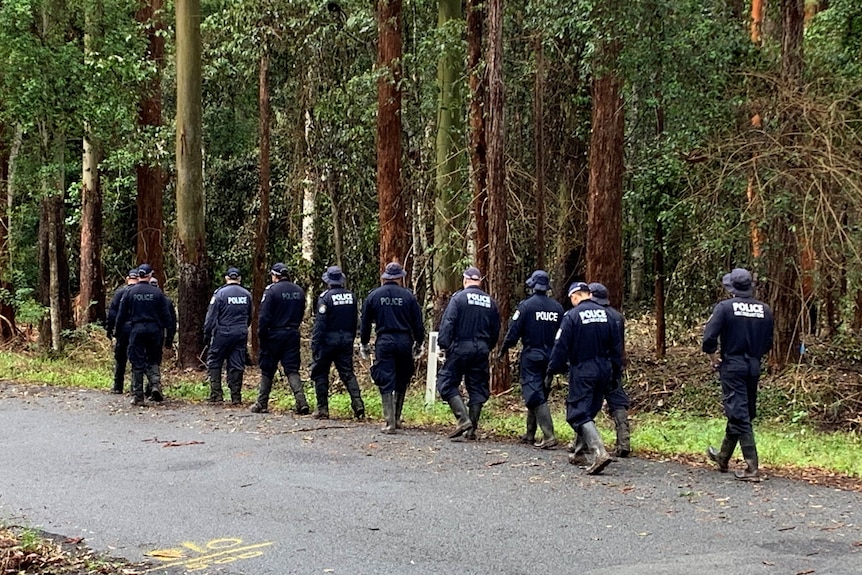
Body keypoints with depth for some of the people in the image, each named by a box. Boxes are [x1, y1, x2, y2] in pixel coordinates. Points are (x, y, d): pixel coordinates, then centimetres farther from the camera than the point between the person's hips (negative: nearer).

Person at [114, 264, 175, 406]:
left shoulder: (130, 292, -1)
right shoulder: (157, 292, -1)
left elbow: (122, 314, 3)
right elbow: (166, 315, 1)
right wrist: (169, 334, 6)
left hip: (136, 330, 0)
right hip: (154, 330, 0)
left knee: (137, 363, 4)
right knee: (153, 361, 14)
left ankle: (138, 396, 5)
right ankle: (156, 385, -9)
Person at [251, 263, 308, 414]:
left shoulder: (272, 290, -12)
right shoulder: (299, 291, 7)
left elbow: (264, 316, -13)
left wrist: (261, 334, -5)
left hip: (274, 335, -4)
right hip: (293, 335, 4)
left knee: (267, 370, 8)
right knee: (292, 370, 4)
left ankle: (262, 404, 15)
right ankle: (301, 402, -12)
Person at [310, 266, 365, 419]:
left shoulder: (325, 297, -13)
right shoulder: (351, 296, 5)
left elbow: (320, 322, -15)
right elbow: (355, 320, 10)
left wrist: (315, 344, -13)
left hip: (328, 340, -5)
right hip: (346, 340, 5)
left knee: (320, 374, 7)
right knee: (348, 373, 8)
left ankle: (322, 409, 7)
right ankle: (358, 405, -8)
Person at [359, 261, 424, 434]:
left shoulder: (373, 295, 3)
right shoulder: (408, 296, 0)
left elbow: (365, 323, 7)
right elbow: (418, 323, 3)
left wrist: (364, 344, 17)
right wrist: (418, 343, 15)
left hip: (383, 342, -1)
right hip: (404, 342, 1)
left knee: (386, 382, 0)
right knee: (402, 381, 15)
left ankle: (390, 422, -6)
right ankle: (397, 419, 23)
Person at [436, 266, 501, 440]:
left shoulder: (458, 298, -6)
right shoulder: (490, 302, 9)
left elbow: (447, 322, -13)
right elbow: (496, 329, 13)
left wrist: (443, 345, -10)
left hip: (460, 348, -5)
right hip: (481, 350, 5)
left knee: (448, 383, 2)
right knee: (477, 388, 10)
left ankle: (463, 419, -14)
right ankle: (473, 428, 10)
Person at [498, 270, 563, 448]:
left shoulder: (526, 306, -11)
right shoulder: (557, 307, 5)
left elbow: (513, 331, -10)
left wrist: (503, 350, 3)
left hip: (531, 356, -6)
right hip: (550, 358, 6)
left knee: (535, 396, -6)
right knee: (540, 393, 17)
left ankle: (548, 435, -17)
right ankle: (530, 434, 25)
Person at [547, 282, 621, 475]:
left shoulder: (572, 316, -11)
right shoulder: (605, 314, 6)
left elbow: (561, 346, -12)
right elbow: (616, 343, 10)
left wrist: (554, 369, 0)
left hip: (582, 370, -6)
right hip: (604, 370, 7)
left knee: (579, 414, -7)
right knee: (589, 411, 18)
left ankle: (599, 452, -26)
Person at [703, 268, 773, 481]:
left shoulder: (725, 307, -11)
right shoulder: (764, 310, 3)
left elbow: (709, 338, -14)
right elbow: (768, 343, 9)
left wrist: (713, 359, 2)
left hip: (732, 367, -5)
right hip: (754, 368, 5)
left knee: (739, 416, -5)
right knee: (742, 413, 18)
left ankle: (752, 467, -11)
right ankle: (723, 457, 35)